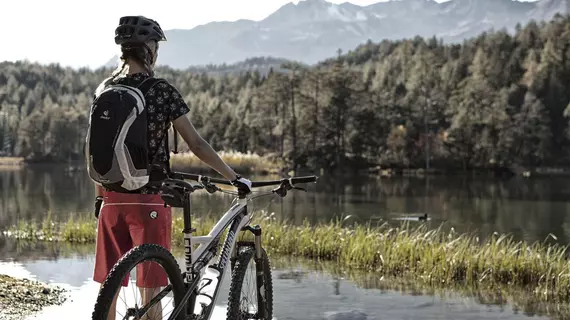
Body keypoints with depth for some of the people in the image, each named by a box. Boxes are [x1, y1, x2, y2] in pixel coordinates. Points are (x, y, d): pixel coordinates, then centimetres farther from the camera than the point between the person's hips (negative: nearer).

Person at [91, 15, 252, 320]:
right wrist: (235, 177, -1)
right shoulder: (162, 91, -9)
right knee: (150, 289, 2)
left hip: (112, 200, 5)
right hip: (149, 201, -5)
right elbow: (196, 144, -9)